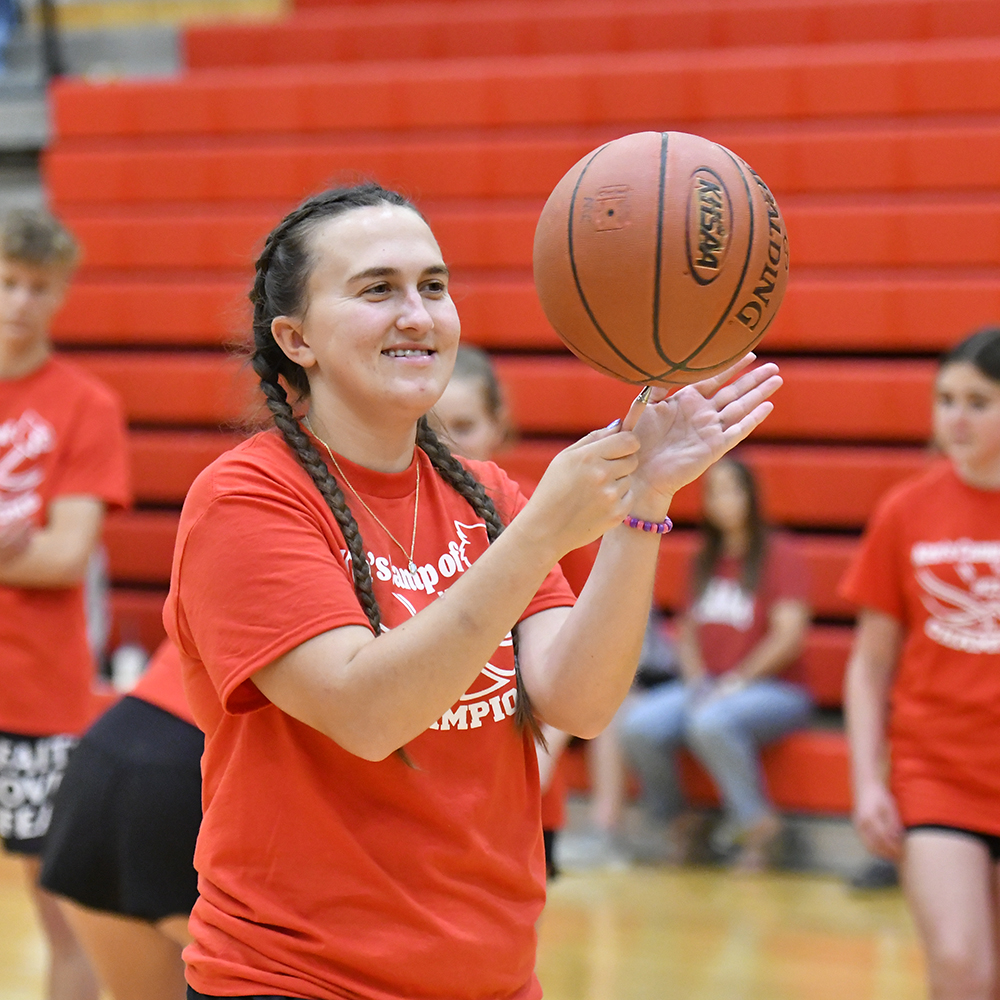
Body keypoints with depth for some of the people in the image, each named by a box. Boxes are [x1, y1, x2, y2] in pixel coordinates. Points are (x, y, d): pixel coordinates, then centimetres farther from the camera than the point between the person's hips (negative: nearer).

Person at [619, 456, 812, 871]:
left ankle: (756, 823, -20)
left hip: (774, 691, -6)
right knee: (639, 726, -23)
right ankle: (675, 821, -1)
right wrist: (696, 680, -3)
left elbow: (789, 635, -12)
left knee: (712, 722, -39)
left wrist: (735, 681, -15)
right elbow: (689, 629, 16)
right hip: (707, 687, 6)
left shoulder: (780, 555, -3)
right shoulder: (705, 561, 17)